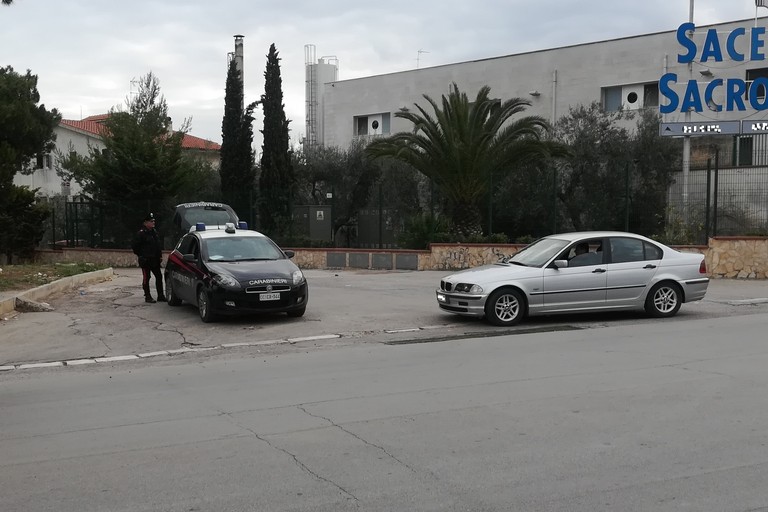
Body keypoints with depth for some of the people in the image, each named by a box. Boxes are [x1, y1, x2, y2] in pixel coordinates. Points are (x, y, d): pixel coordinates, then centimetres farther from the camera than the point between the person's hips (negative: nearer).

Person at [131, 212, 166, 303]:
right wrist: (141, 255, -4)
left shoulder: (154, 232, 13)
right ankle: (147, 297, 4)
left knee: (159, 277, 8)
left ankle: (160, 296, 15)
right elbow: (134, 246, -11)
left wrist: (160, 256, 13)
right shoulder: (141, 233, -11)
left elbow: (159, 245, 22)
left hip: (155, 260, 8)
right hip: (146, 261, -7)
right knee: (146, 278, -2)